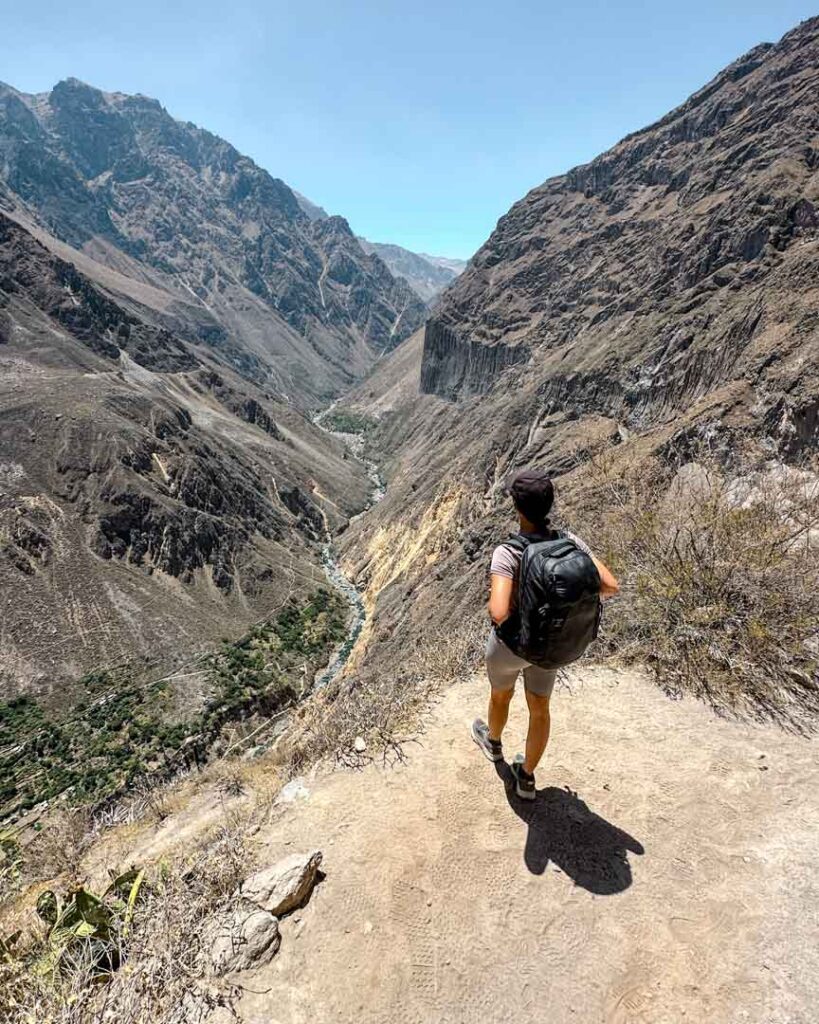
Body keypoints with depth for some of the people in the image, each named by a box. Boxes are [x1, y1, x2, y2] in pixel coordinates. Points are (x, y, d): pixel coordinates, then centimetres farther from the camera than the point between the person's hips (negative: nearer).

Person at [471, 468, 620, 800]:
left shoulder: (508, 553, -34)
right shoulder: (569, 542, -19)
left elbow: (498, 613, -42)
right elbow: (610, 586, -15)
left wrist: (494, 602, -18)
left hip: (511, 644, -3)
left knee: (500, 695, 29)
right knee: (539, 708, 25)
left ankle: (493, 742, 61)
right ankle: (526, 777, 45)